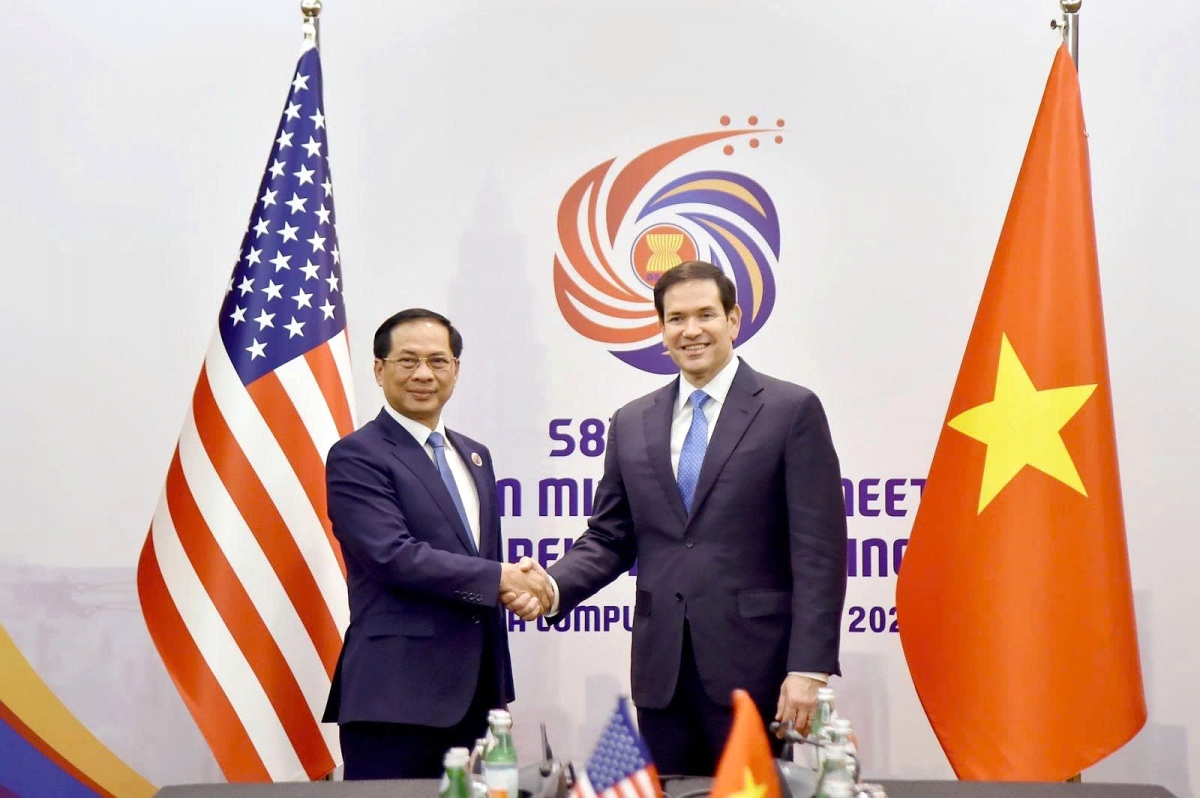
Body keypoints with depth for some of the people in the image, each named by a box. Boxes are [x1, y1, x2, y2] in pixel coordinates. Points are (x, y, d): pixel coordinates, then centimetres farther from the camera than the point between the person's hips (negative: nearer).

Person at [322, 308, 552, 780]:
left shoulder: (474, 456, 18)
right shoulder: (356, 457, -7)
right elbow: (394, 557, -18)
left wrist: (519, 588, -3)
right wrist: (498, 579, -13)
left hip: (473, 694, 7)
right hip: (397, 695, -7)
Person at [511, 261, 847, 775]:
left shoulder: (791, 410, -2)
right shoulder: (632, 423, 12)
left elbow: (818, 551, -6)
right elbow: (610, 537, 13)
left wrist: (809, 667, -13)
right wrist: (553, 587, -7)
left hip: (752, 669, -4)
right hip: (661, 671, 4)